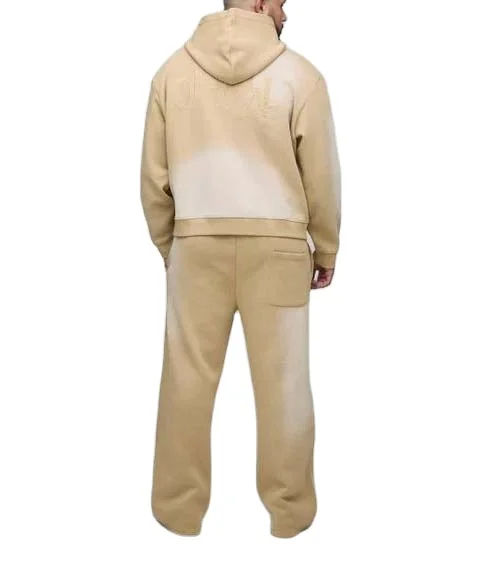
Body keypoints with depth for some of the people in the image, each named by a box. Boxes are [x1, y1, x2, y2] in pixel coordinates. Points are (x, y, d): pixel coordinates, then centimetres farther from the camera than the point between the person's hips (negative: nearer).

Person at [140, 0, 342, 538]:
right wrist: (326, 251, 11)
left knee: (187, 379, 9)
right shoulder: (299, 74, -3)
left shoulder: (172, 71, 4)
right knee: (283, 380, 8)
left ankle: (179, 507, 22)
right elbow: (322, 178, -2)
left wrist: (167, 247, 16)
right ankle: (290, 509, 22)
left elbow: (154, 178, 4)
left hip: (197, 242, 2)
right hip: (276, 244, -1)